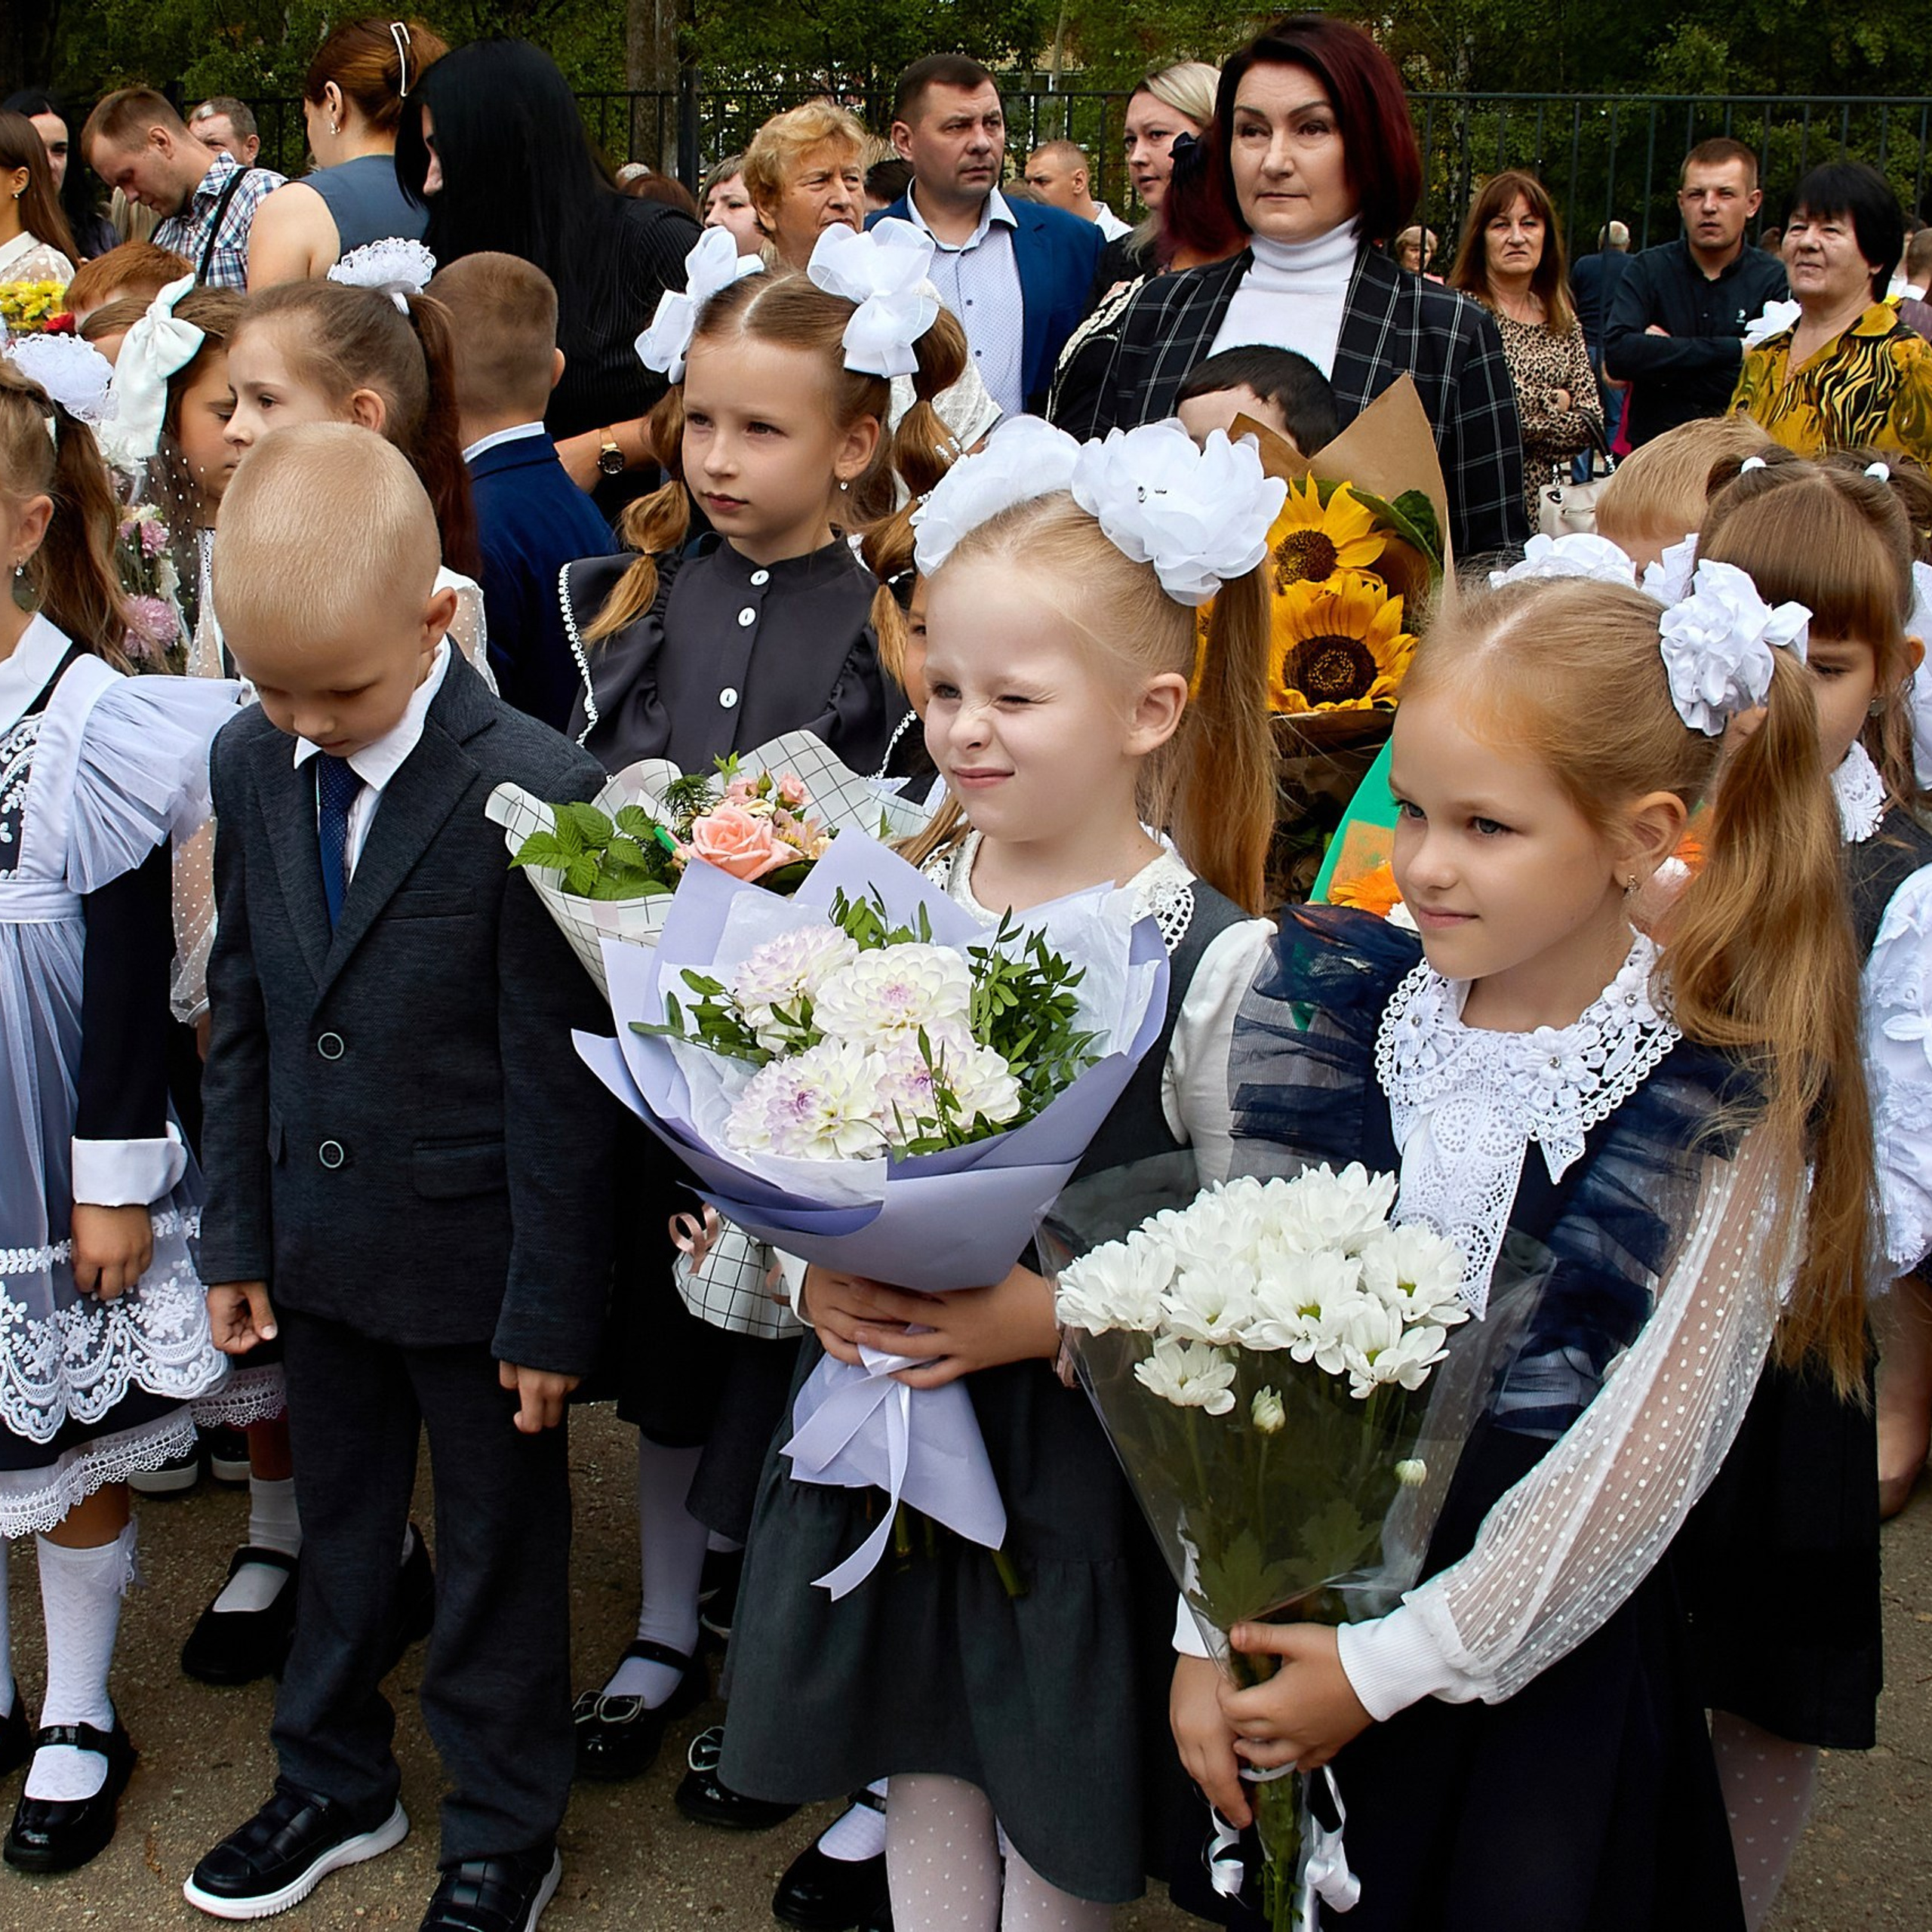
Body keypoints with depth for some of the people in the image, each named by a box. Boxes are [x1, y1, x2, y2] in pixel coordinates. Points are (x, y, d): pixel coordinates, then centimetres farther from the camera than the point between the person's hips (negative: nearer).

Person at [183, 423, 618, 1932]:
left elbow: (559, 1076, -18)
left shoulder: (538, 793, -22)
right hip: (319, 1242, 5)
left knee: (499, 1553, 13)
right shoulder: (252, 765, -3)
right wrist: (239, 1232, 7)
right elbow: (243, 1014, 6)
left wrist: (550, 1306, -13)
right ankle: (335, 1785, 45)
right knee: (339, 1525, 23)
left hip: (471, 1256, -5)